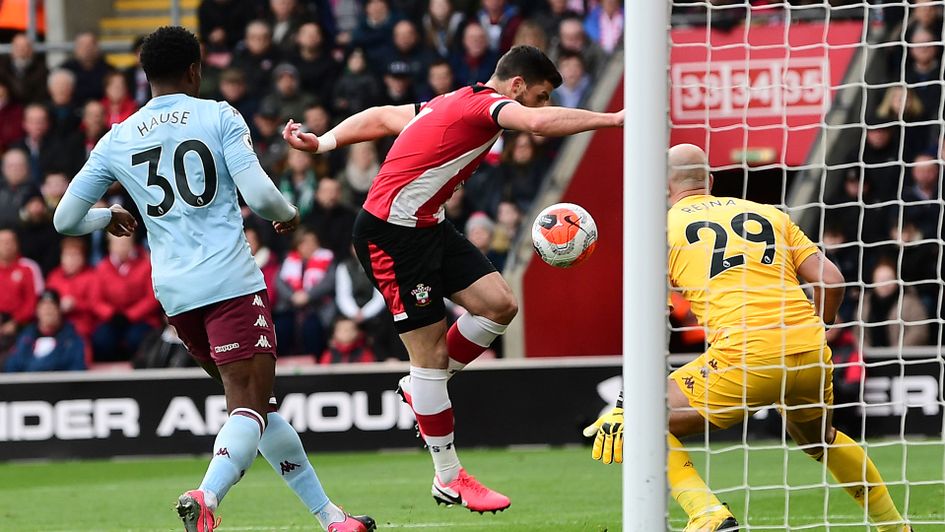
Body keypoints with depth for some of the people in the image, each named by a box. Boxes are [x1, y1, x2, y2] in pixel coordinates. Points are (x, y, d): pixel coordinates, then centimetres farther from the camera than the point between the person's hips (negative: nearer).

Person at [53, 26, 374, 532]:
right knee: (250, 405, -9)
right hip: (231, 281, -5)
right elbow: (259, 195, -9)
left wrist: (108, 218, 34)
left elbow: (65, 219, 13)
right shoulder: (219, 117, 0)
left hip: (174, 293, 5)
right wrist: (288, 215, 13)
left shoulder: (117, 139, 11)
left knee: (251, 402, 16)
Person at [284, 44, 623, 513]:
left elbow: (380, 117, 16)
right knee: (430, 354, -5)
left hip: (428, 227, 10)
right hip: (390, 234, -10)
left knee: (499, 303, -1)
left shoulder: (455, 103, 12)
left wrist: (322, 142, 12)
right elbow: (539, 123, -37)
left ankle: (422, 388, 18)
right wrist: (611, 119, -32)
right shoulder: (485, 103, -17)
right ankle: (449, 478, 3)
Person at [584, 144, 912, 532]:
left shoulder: (664, 227, 10)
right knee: (819, 440, 34)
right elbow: (831, 281, 14)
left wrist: (624, 408, 0)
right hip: (811, 355, 5)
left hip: (745, 357, -5)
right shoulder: (769, 214, 21)